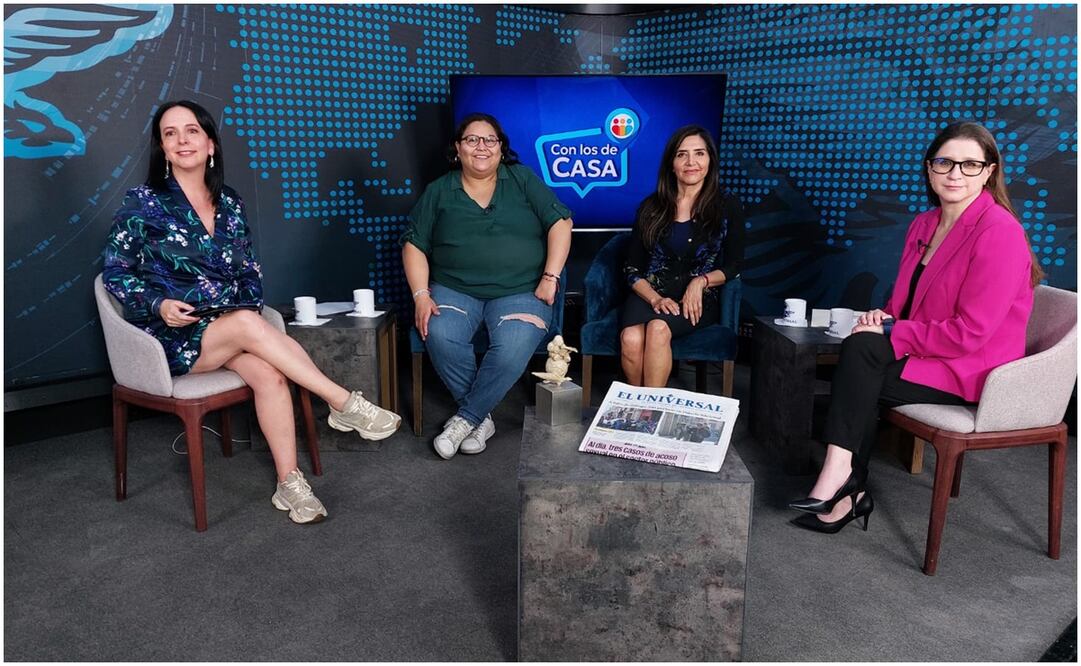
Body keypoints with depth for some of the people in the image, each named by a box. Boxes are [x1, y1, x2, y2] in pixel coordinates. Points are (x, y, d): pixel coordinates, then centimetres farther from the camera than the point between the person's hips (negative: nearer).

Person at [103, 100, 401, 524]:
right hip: (171, 335, -3)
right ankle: (344, 404, -27)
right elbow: (115, 272, 0)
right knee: (248, 324, -34)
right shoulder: (143, 203, -1)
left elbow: (250, 272, 15)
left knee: (267, 372, -29)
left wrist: (246, 303, -6)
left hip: (229, 326, 3)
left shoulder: (230, 206, 10)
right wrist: (159, 305, -17)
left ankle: (289, 484, -25)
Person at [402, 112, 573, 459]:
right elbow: (413, 245, 9)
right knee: (440, 336, -31)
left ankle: (465, 418, -11)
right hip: (454, 290, 2)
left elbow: (560, 222, 3)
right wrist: (421, 295, -6)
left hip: (519, 292, -1)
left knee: (512, 349, -32)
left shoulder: (522, 179, 8)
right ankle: (482, 419, -13)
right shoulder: (438, 191, 11)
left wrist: (550, 277, -8)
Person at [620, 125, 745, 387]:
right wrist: (655, 299, -10)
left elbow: (733, 266, 8)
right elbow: (633, 270, 8)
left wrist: (701, 281, -11)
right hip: (650, 294, 2)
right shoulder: (651, 208, 11)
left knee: (658, 328, -35)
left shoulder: (727, 206, 7)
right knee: (631, 338, -32)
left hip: (699, 299, -1)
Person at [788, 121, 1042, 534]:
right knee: (859, 349, -19)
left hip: (972, 372, -7)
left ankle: (839, 473, -16)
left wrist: (891, 333, -18)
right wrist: (885, 316, -6)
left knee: (861, 351, -24)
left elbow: (970, 332, -21)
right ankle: (849, 490, -10)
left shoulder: (1000, 233, -16)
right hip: (926, 356, 7)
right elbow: (906, 302, 17)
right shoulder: (924, 224, 9)